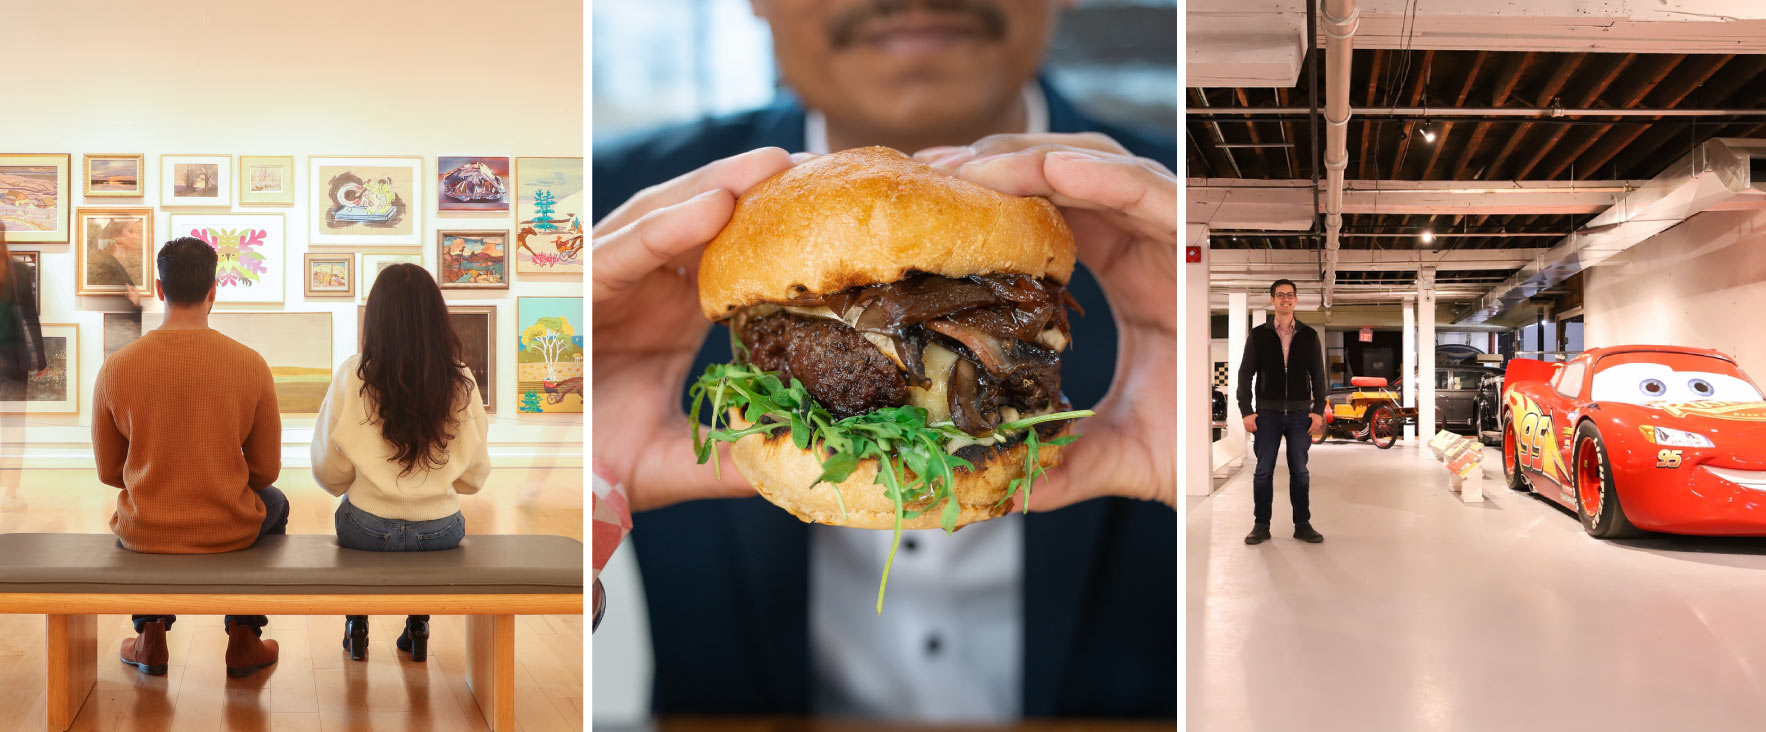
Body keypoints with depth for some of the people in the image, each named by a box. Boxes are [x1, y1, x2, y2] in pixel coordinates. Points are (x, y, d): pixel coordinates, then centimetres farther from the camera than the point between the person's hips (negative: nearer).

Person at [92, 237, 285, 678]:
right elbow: (265, 470, -4)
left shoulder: (115, 369, -11)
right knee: (275, 504, 34)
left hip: (144, 535, 2)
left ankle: (150, 636, 37)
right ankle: (244, 638, 29)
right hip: (231, 533, -1)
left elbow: (108, 471, 2)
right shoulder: (250, 365, -13)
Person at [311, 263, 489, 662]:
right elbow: (475, 476, -1)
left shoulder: (353, 375, -12)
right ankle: (418, 628, 35)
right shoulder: (460, 381, -9)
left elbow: (328, 472, -4)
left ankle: (357, 626, 35)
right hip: (442, 532, 1)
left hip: (367, 529, 0)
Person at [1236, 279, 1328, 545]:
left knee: (1300, 471, 5)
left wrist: (1318, 410, -2)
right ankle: (1261, 525, 8)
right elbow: (1245, 374, 2)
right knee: (1263, 471, 1)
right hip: (1268, 413, -1)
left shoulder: (1309, 336, 6)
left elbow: (1318, 376, 6)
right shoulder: (1258, 335, 3)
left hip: (1300, 413, 1)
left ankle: (1302, 524, 13)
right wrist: (1246, 411, -5)